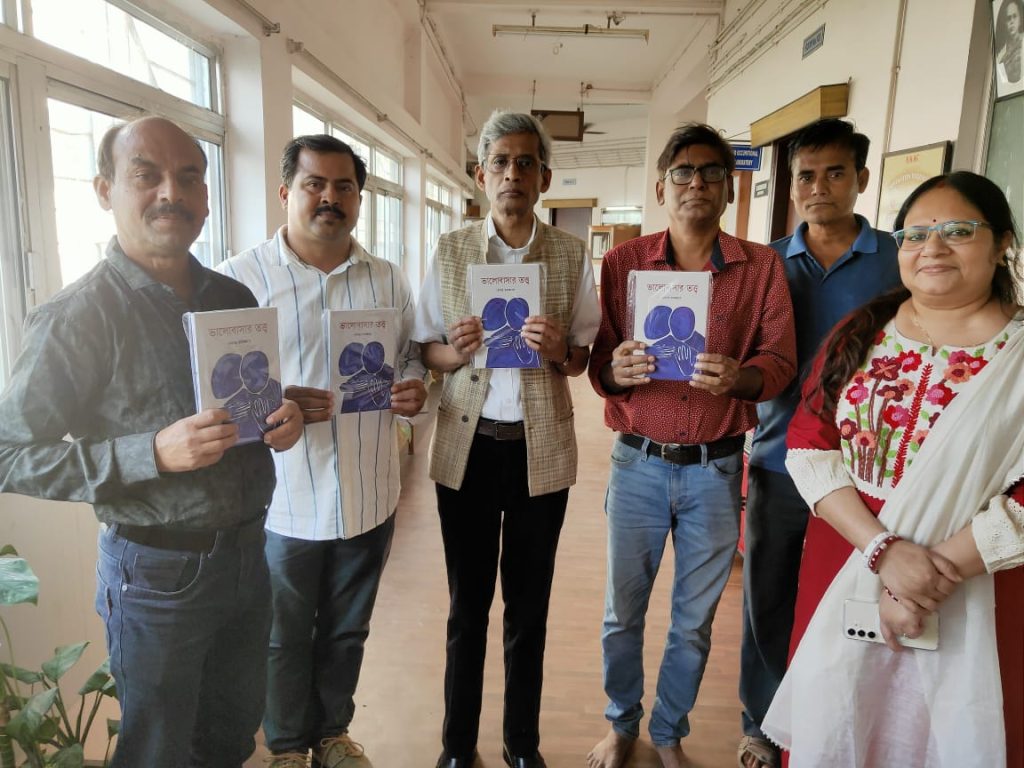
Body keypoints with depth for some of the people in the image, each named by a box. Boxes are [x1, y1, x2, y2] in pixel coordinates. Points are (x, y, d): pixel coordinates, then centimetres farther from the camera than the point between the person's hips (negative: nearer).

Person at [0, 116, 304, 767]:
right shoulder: (78, 317, -15)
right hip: (158, 569, -5)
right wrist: (154, 453, -27)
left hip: (247, 550, 6)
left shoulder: (236, 298, 3)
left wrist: (286, 417, -8)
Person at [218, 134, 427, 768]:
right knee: (284, 638, 16)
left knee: (347, 631, 21)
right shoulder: (241, 277, -6)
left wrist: (414, 387, -9)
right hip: (282, 500, -3)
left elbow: (412, 354, 14)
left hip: (369, 496, 4)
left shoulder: (388, 279, 6)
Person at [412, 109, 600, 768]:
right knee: (467, 606, 12)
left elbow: (582, 359, 6)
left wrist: (558, 351, -16)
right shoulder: (449, 251, 2)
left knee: (529, 608, 13)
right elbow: (426, 350, 6)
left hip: (540, 448, 0)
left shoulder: (572, 255, 1)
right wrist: (455, 352, -16)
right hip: (467, 444, 0)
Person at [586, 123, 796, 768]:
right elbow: (598, 364, 0)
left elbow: (781, 360, -4)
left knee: (694, 620, 16)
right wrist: (617, 370, -23)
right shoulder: (622, 263, 1)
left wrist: (738, 377, -26)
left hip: (716, 469, 1)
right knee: (622, 613, 13)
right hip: (639, 463, 0)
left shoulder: (762, 267, 1)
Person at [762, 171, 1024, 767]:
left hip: (973, 595, -2)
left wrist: (941, 570, -18)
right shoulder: (861, 334, 1)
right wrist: (883, 549, -16)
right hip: (844, 572, 2)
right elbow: (809, 448, -6)